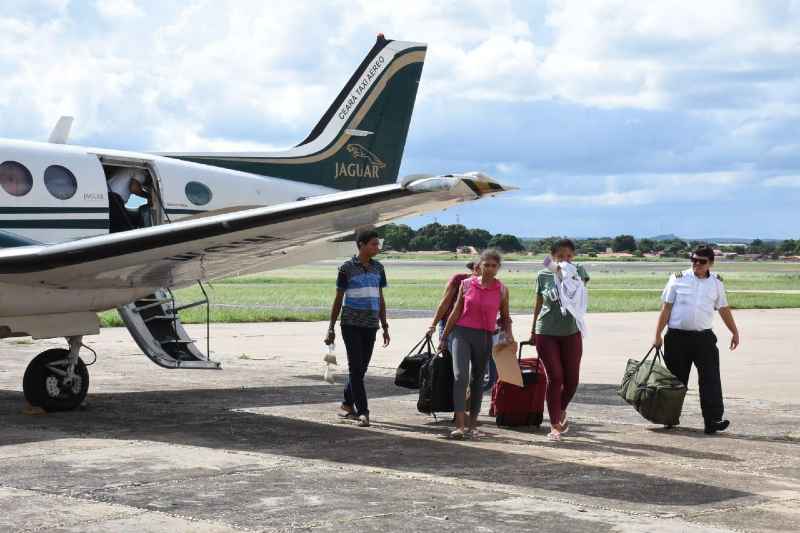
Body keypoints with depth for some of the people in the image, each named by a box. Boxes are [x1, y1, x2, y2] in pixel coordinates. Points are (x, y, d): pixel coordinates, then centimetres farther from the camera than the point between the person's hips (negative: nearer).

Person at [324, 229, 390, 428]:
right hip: (351, 324, -5)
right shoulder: (347, 268, -3)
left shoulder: (378, 268, 11)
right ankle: (362, 412, -9)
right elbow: (338, 300, 2)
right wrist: (331, 328, 1)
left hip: (371, 326, 5)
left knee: (361, 368, 9)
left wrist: (385, 327, 14)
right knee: (355, 367, -8)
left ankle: (347, 405, 25)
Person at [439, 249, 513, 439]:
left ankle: (472, 424, 21)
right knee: (460, 375, -15)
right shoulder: (466, 284, 2)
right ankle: (460, 425, -19)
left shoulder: (502, 290, 3)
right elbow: (456, 312, 8)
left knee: (477, 379, 10)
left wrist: (508, 332, -7)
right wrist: (444, 337, 11)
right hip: (462, 333, -1)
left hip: (485, 337, 1)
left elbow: (505, 317, 13)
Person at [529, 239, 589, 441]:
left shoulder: (578, 271, -1)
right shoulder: (543, 275, 0)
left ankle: (561, 410, 34)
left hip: (571, 333, 1)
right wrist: (533, 330, 17)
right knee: (555, 377, -6)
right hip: (546, 333, -1)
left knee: (572, 379, 5)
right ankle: (555, 425, 2)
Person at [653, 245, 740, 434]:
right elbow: (666, 308, 2)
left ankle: (713, 421, -11)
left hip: (704, 337, 1)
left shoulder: (716, 282, 9)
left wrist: (735, 332, 19)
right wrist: (658, 335, -2)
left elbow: (724, 309, 18)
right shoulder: (678, 279, 1)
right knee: (676, 380, 5)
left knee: (710, 379, -8)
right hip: (677, 337, -1)